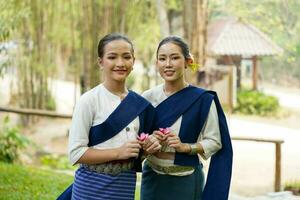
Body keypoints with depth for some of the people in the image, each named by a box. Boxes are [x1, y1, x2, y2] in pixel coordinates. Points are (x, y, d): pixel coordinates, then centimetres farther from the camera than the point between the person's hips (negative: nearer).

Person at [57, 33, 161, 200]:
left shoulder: (139, 103, 3)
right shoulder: (89, 100, -12)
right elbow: (75, 153, -15)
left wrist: (148, 147, -6)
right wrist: (118, 153, -22)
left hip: (126, 186, 5)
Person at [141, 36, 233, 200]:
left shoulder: (203, 99, -8)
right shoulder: (147, 97, 0)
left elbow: (215, 142, -5)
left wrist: (185, 147, -20)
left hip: (186, 180, -2)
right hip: (152, 178, 3)